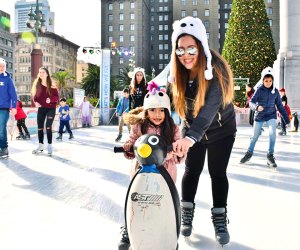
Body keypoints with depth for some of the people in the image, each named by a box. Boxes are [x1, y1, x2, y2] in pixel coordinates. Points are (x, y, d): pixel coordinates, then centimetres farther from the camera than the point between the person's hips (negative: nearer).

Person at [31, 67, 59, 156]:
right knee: (40, 127, 6)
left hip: (51, 108, -3)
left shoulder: (51, 85, -4)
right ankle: (41, 146, 19)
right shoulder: (37, 84, 4)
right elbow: (34, 96, 11)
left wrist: (50, 99, -25)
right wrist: (36, 102, -8)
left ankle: (50, 146, -3)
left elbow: (57, 97, -6)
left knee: (48, 126, -13)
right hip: (41, 108, 4)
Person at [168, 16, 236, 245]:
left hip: (221, 130, -3)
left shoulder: (216, 69, -29)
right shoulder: (177, 70, -12)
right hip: (192, 130, 3)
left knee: (218, 173, 1)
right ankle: (187, 216, 21)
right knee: (192, 170, 5)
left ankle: (220, 220, 16)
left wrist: (191, 136, -53)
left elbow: (210, 107, -41)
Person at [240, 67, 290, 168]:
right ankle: (249, 153, 28)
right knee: (255, 136, 7)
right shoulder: (259, 90, -10)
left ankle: (270, 155, -4)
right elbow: (251, 102, -17)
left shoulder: (275, 91, -2)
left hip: (271, 115, 1)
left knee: (272, 133, -18)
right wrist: (256, 107, -40)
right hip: (259, 116, -1)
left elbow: (280, 106, 4)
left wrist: (287, 119, 4)